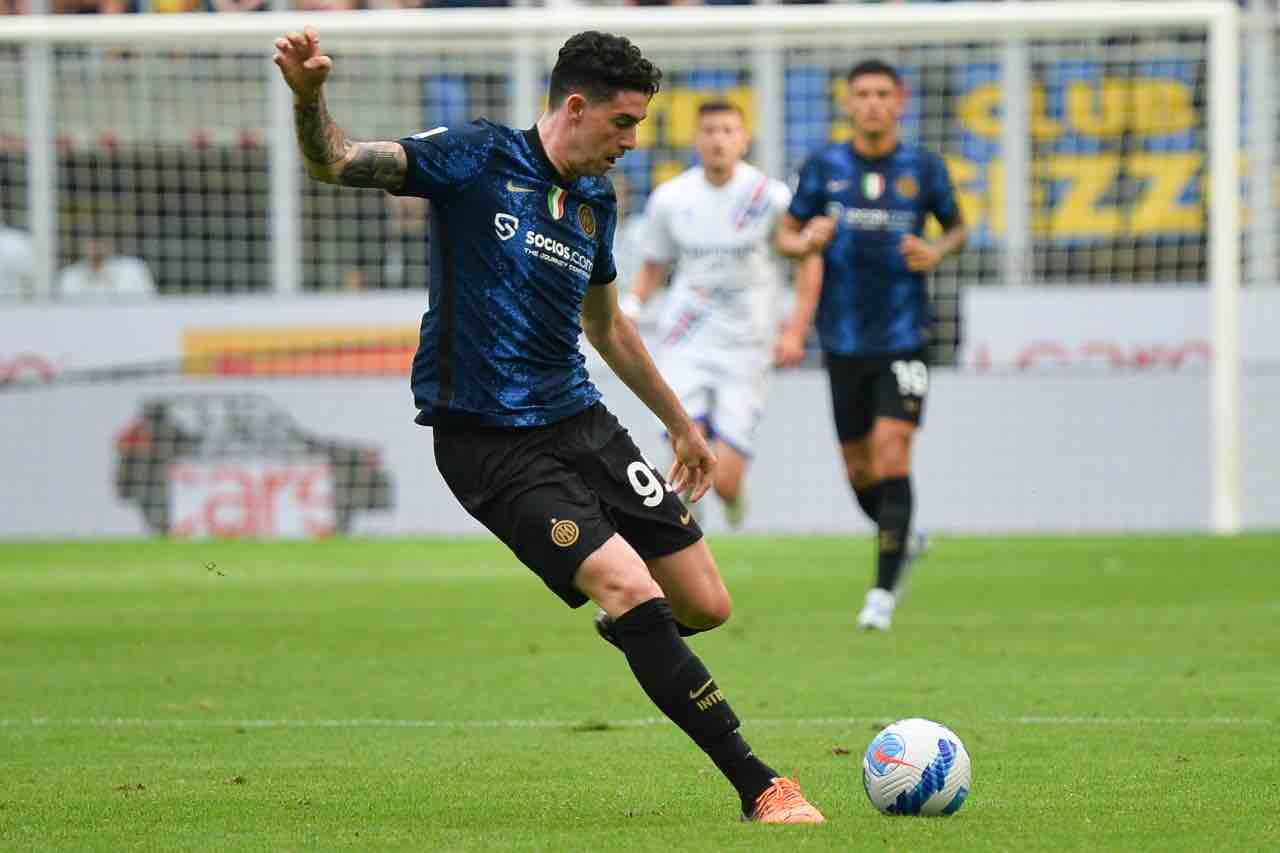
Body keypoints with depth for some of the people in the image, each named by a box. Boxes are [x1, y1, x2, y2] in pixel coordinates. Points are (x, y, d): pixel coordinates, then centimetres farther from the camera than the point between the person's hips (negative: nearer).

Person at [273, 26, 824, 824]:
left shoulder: (596, 200, 13)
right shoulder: (479, 159, -7)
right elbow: (337, 163, -13)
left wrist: (681, 422, 33)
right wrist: (310, 96, -34)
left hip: (578, 421, 7)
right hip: (489, 446, -7)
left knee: (705, 605, 1)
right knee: (634, 591, -20)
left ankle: (632, 637, 37)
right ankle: (762, 789, -17)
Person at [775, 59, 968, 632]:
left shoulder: (924, 169, 1)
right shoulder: (824, 167, 2)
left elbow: (957, 228, 15)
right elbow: (787, 232, 9)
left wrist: (937, 252, -7)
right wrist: (808, 241, -13)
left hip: (904, 338, -2)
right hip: (845, 341, 2)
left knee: (891, 454, -14)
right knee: (858, 469, 8)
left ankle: (884, 590, -9)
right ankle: (902, 539, 38)